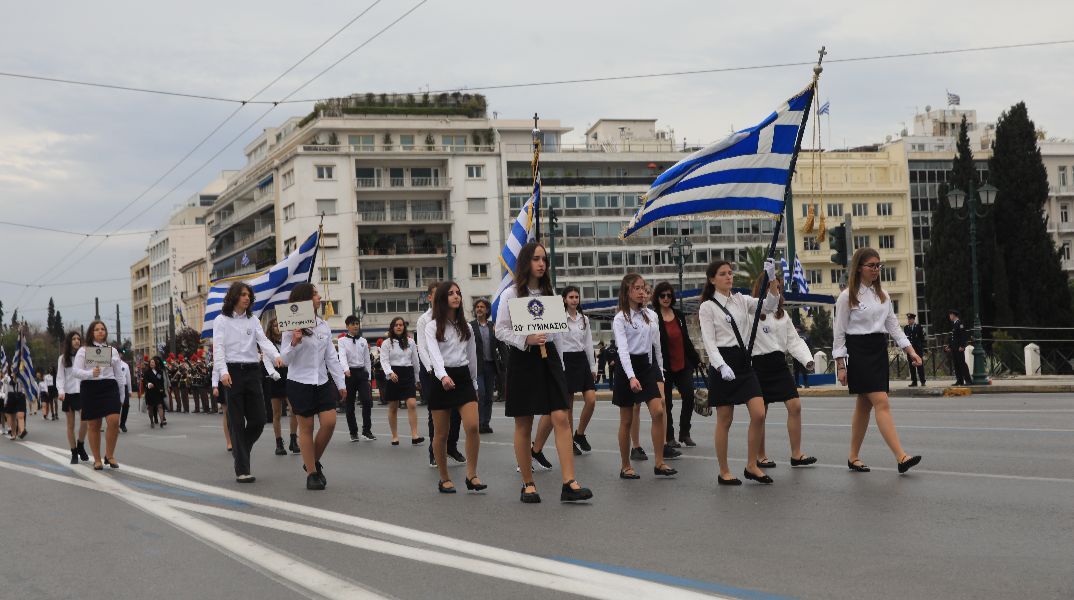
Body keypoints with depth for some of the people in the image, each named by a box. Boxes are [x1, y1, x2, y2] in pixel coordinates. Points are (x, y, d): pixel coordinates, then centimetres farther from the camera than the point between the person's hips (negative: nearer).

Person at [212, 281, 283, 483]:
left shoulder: (253, 320, 14)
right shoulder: (221, 320, 2)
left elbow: (263, 341, 1)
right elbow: (218, 348, -8)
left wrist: (276, 356, -20)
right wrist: (223, 372, -23)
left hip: (252, 371, 4)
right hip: (233, 372, -4)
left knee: (258, 420, 3)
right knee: (237, 422, -2)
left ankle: (239, 451, 29)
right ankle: (242, 470, 1)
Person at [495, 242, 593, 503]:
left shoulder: (548, 293, 13)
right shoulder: (510, 294, -2)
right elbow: (500, 331, -6)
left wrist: (560, 364, 11)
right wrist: (526, 340, -19)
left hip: (548, 358, 4)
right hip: (522, 359, -4)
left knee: (561, 418, -10)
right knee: (523, 425, 3)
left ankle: (569, 484, -14)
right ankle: (528, 484, 14)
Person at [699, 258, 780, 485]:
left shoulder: (741, 300, 12)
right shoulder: (708, 307, -3)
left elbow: (769, 306, -2)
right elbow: (709, 341, -11)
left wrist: (772, 280, -16)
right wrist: (722, 366, -26)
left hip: (743, 361, 5)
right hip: (722, 364, -5)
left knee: (759, 414, -5)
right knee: (725, 420, 1)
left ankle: (751, 466, 8)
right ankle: (724, 472, 11)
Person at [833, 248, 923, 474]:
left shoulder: (882, 296, 13)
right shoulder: (847, 296, -5)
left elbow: (893, 326, 14)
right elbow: (839, 332, -5)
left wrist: (910, 351, 3)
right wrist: (841, 366, -9)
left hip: (879, 351, 7)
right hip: (859, 352, -7)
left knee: (864, 405, 10)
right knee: (881, 403, -15)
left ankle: (853, 457, 18)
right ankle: (901, 457, -22)